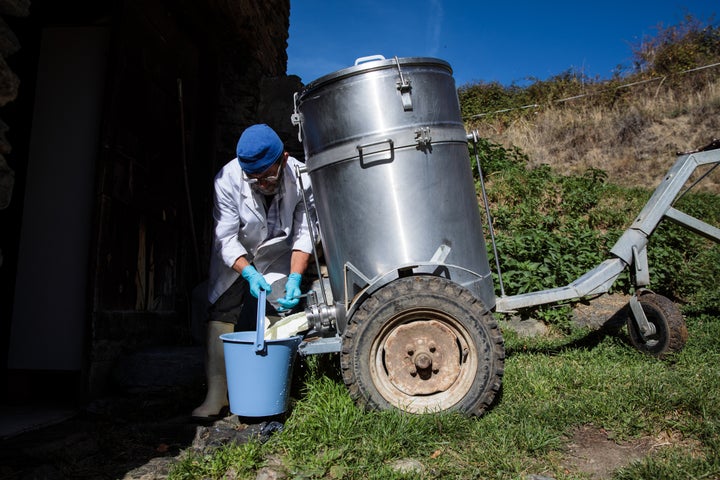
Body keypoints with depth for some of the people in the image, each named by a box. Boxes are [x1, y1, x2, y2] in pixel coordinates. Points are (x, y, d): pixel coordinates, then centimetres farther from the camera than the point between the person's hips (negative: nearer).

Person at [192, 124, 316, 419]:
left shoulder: (301, 179, -27)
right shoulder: (228, 179, -28)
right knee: (221, 312, -7)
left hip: (278, 253, 0)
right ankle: (216, 393, -1)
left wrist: (295, 278, -30)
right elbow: (226, 238, -23)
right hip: (235, 255, 0)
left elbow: (304, 234, -19)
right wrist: (249, 274, -37)